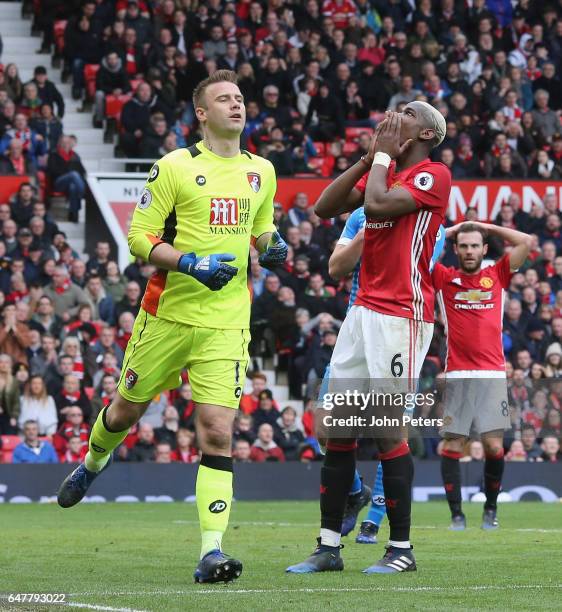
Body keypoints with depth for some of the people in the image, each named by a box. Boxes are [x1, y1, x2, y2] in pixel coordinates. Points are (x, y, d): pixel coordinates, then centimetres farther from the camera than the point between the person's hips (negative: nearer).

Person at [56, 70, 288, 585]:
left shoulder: (261, 172, 10)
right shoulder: (175, 167, -5)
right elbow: (140, 237, -7)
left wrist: (271, 248, 3)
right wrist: (191, 263, -20)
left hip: (226, 324, 2)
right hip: (168, 314, -2)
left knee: (218, 434, -11)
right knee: (126, 410, 15)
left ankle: (212, 551, -14)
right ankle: (92, 464, 50)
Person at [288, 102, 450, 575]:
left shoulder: (433, 175, -7)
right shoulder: (381, 170, 18)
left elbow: (378, 205, -20)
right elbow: (324, 209, 11)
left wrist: (383, 154, -5)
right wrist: (369, 157, 6)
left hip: (403, 316, -8)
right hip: (364, 310, 8)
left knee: (388, 431, -7)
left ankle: (402, 549, 2)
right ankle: (329, 547, 7)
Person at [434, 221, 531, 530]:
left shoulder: (497, 276, 11)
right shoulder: (445, 278, 8)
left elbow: (525, 242, 9)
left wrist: (486, 227, 14)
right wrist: (450, 231, 12)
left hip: (492, 374, 0)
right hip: (457, 375, 0)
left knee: (494, 446, -5)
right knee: (452, 445, -3)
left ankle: (491, 508, 13)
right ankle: (456, 513, 4)